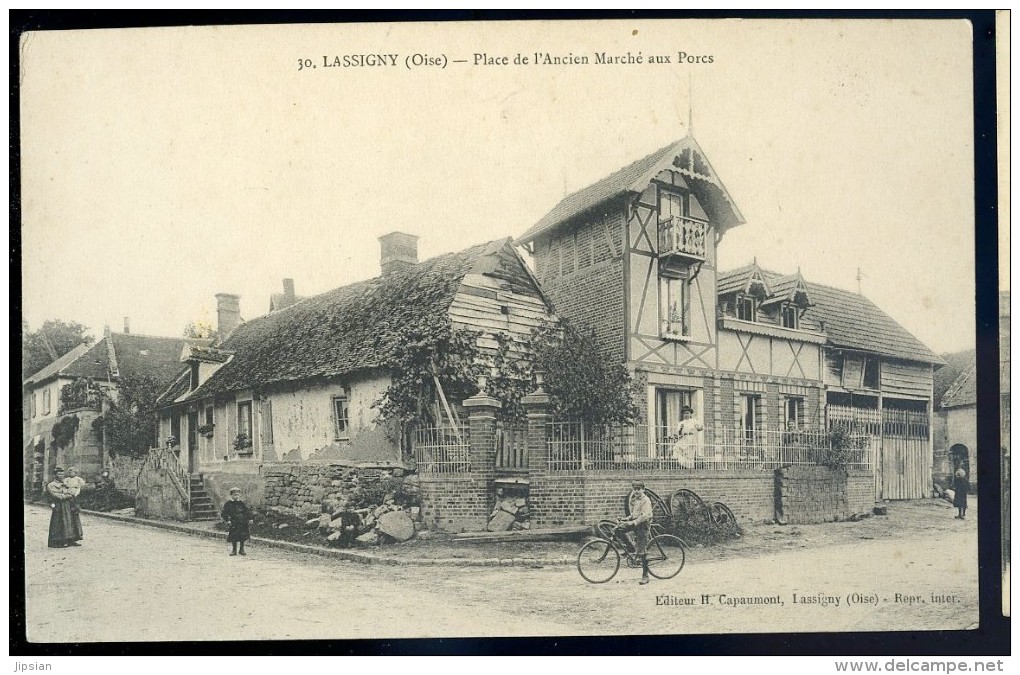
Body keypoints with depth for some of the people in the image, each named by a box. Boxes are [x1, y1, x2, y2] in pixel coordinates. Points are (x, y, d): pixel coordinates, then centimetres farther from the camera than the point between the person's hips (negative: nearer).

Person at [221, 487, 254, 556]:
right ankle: (234, 550, 16)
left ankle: (242, 549, 18)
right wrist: (227, 520, -16)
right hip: (233, 524, -2)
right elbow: (224, 513, -3)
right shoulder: (228, 504, 0)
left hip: (243, 524, 2)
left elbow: (248, 511, 9)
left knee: (243, 537, 4)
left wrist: (251, 518, -3)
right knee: (233, 538, 1)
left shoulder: (242, 504, 8)